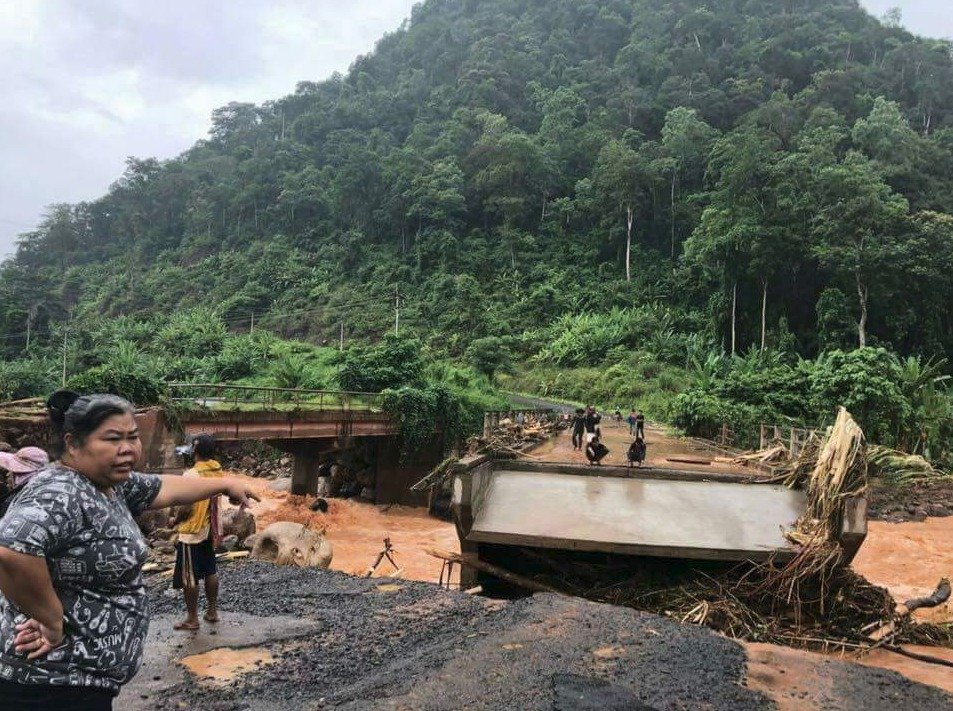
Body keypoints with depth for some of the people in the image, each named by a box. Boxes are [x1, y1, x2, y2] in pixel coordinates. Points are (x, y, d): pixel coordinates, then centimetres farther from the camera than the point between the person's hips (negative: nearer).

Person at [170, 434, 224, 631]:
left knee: (188, 577, 5)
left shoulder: (192, 475, -22)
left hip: (192, 532, -7)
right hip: (210, 529, 7)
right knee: (210, 572, 16)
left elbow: (187, 508, -21)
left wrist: (175, 520, -4)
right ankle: (212, 611, 25)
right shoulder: (217, 470, 0)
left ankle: (192, 619, 12)